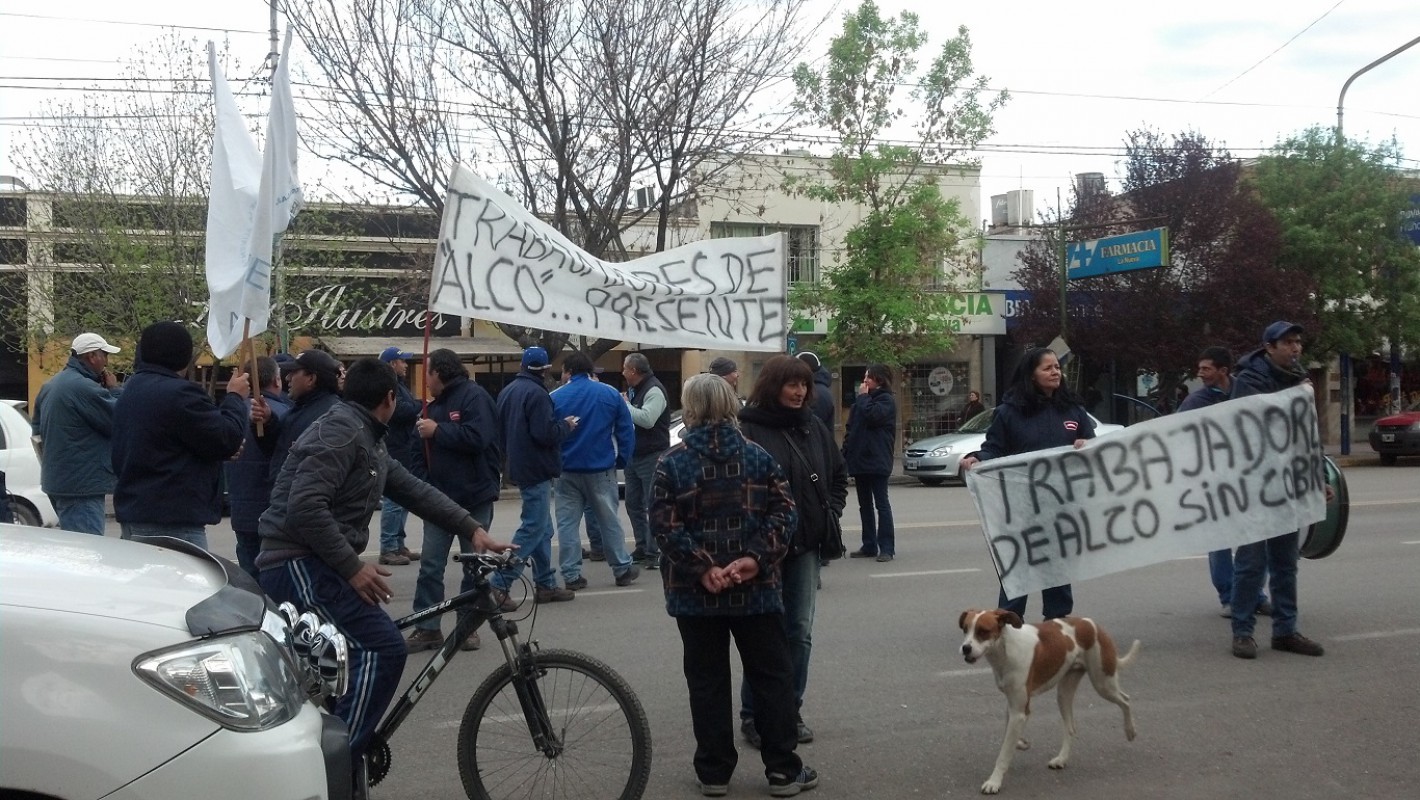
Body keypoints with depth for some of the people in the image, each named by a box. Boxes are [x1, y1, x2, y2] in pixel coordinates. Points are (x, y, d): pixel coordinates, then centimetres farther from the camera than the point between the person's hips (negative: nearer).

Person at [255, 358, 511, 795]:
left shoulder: (368, 440, 17)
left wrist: (472, 529, 7)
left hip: (313, 565, 11)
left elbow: (413, 489, 15)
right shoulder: (342, 431, -16)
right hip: (300, 566, -11)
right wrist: (353, 566, -23)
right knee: (384, 649, -19)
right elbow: (304, 507, -26)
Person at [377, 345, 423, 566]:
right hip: (396, 451, -11)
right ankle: (388, 548, -4)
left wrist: (418, 409, 0)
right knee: (395, 500, -8)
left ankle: (398, 544, 21)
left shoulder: (398, 384, 20)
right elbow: (400, 410, -25)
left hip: (405, 451, 11)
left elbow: (408, 410, 19)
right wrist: (421, 406, -12)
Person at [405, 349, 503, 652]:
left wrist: (437, 431, -16)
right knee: (430, 565, 3)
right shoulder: (435, 405, 15)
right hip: (440, 497, 7)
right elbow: (424, 453, 22)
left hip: (474, 498, -7)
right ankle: (427, 628, 8)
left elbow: (476, 438, -25)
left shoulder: (475, 396, -10)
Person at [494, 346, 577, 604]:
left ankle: (546, 584, 18)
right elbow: (545, 433, -23)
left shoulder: (507, 391, 12)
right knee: (533, 529, -7)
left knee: (542, 529, 15)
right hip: (536, 469, -10)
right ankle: (499, 585, -11)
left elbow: (501, 430, 18)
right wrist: (566, 426, -6)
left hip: (519, 466, 10)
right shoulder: (536, 393, -17)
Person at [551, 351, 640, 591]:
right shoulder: (610, 394, -1)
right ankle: (622, 569, 19)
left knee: (567, 523, 5)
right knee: (609, 520, 12)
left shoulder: (555, 397, -4)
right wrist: (621, 459, 6)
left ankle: (571, 575, 3)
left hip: (567, 470, -1)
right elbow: (626, 430, -2)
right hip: (601, 469, 1)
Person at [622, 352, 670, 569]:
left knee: (653, 506, -6)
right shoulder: (632, 389, 16)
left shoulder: (654, 390, -14)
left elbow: (647, 419, -27)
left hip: (652, 457, -10)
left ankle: (655, 552, -2)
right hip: (633, 455, 10)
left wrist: (625, 404, -16)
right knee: (634, 504, 13)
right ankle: (642, 549, 22)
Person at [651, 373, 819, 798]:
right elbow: (784, 512, -7)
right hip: (755, 588, 1)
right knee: (772, 676, 11)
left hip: (695, 592, 0)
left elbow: (665, 525, -12)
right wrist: (757, 557, -11)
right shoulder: (758, 456, 0)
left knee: (707, 681, 10)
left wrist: (701, 568, -13)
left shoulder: (672, 462, -5)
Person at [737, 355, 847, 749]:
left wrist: (831, 511, 9)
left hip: (806, 545, 5)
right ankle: (753, 716, 14)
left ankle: (791, 711, 24)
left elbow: (839, 475, 20)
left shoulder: (814, 427, 7)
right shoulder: (748, 429, -11)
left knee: (800, 632, 11)